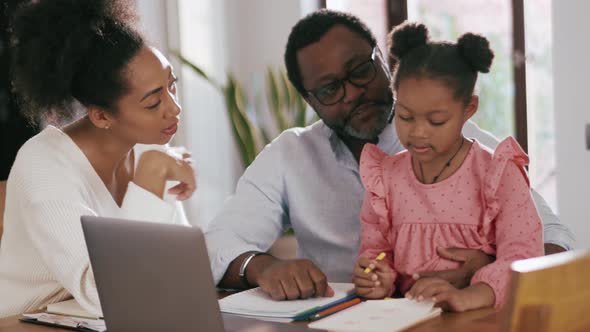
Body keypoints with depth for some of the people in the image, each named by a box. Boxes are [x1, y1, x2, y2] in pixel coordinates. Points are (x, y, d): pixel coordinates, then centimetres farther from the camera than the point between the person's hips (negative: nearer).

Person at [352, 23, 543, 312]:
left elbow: (521, 256, -13)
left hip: (482, 319, -1)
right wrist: (379, 280, -10)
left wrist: (468, 296, -32)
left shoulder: (499, 174, -3)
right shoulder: (385, 177, 8)